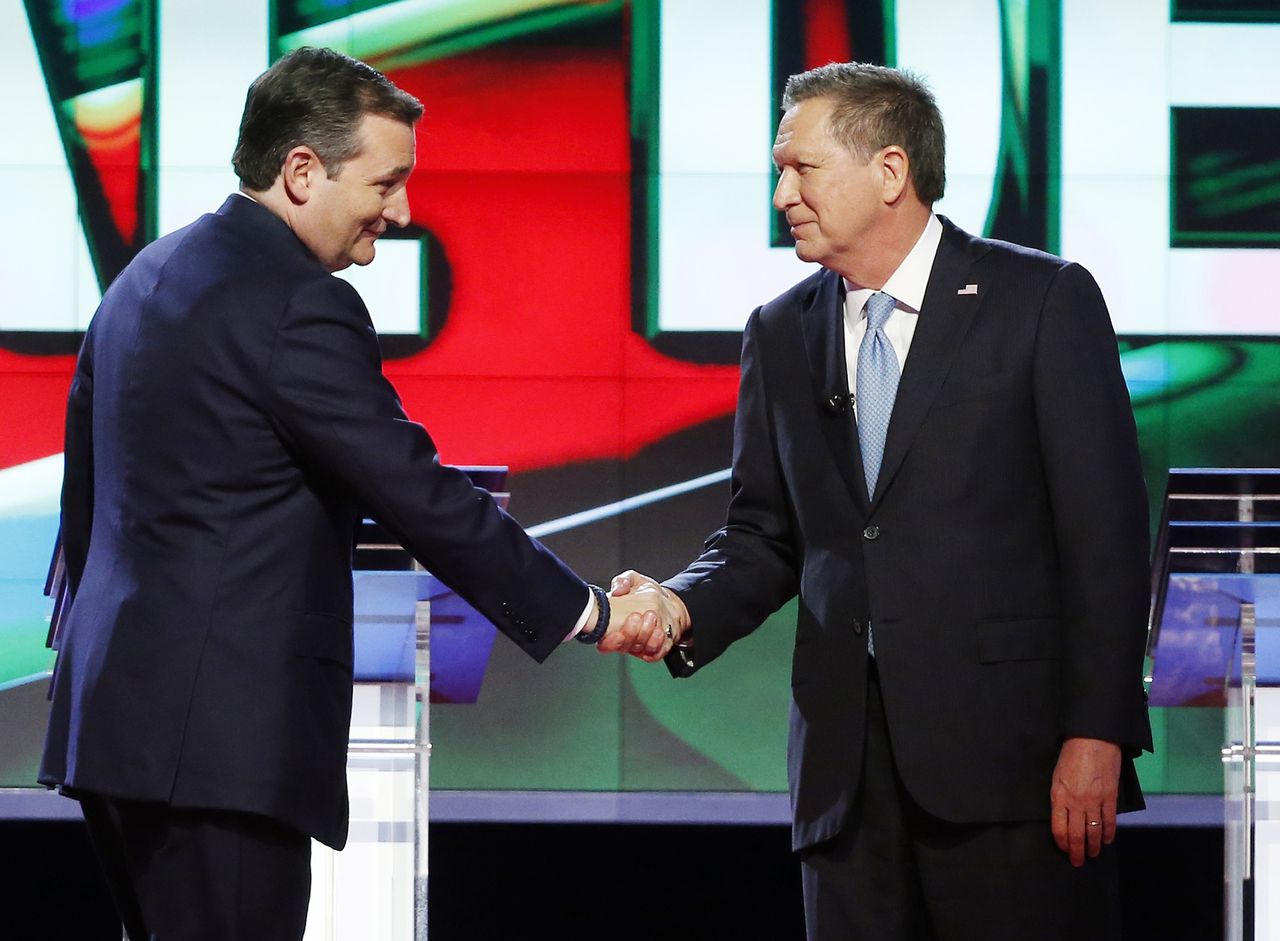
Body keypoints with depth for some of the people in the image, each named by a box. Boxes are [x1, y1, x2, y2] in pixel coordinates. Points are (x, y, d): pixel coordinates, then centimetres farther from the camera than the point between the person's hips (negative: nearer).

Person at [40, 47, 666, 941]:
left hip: (116, 710, 10)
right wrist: (585, 613, -6)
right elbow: (423, 498, -15)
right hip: (217, 741, -10)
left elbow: (86, 493, 21)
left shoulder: (150, 275, 15)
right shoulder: (297, 306, -14)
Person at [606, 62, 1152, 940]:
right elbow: (765, 534, 16)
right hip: (847, 760, 5)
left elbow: (1105, 531, -6)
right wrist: (685, 607, -6)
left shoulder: (1044, 300, -2)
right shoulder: (782, 334, 14)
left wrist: (1096, 735, -12)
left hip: (1008, 745, -4)